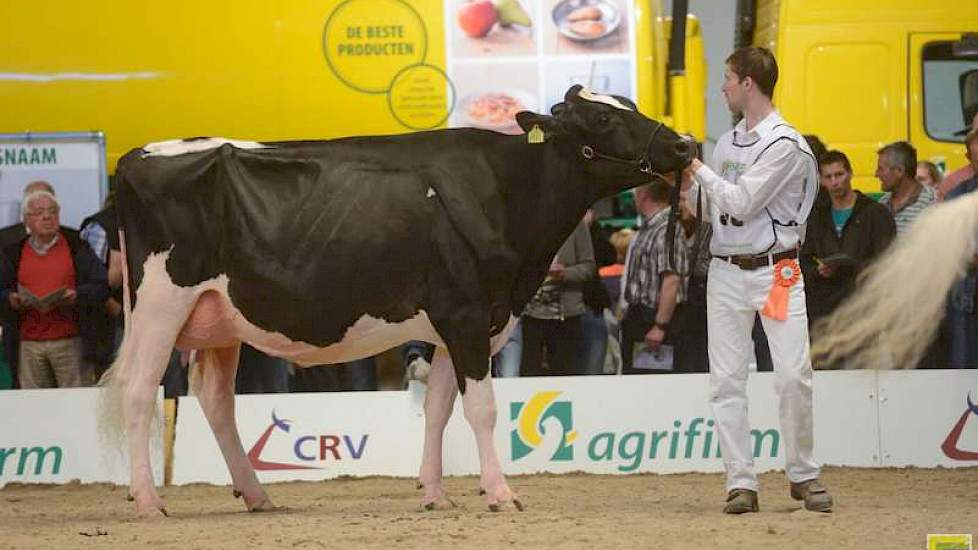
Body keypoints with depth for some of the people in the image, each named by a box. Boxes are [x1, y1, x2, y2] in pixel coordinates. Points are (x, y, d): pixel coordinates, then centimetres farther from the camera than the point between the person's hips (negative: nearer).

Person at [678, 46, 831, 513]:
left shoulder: (786, 145, -9)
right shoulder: (727, 142, 14)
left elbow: (740, 203, -16)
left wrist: (698, 167, -6)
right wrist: (686, 181, 3)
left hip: (776, 272, -6)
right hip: (726, 272, 6)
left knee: (793, 376, -9)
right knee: (726, 381, 0)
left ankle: (803, 474, 5)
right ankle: (740, 481, 2)